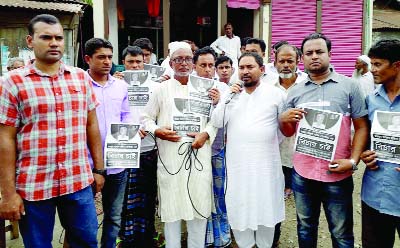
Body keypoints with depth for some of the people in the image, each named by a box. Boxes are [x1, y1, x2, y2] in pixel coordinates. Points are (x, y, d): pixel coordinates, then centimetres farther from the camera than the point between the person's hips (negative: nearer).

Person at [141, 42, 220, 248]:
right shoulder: (162, 89, 7)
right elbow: (146, 117, 10)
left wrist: (206, 134, -9)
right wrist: (157, 131, -9)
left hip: (198, 156, 1)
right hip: (170, 158, -1)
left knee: (199, 207, 7)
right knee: (171, 207, 6)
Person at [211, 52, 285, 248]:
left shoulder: (275, 94, -1)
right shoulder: (231, 93, 6)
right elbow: (217, 123, -1)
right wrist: (228, 99, -12)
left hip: (266, 162, -1)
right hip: (238, 162, 2)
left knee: (265, 206, 9)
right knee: (240, 207, 8)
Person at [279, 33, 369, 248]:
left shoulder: (349, 86, -1)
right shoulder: (295, 91, 7)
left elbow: (361, 127, -1)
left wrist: (353, 161, -12)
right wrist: (283, 120, -10)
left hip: (338, 174, -2)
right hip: (302, 174, 3)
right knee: (305, 229, 18)